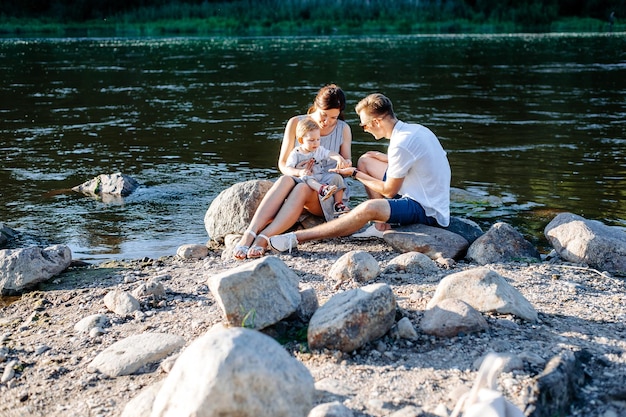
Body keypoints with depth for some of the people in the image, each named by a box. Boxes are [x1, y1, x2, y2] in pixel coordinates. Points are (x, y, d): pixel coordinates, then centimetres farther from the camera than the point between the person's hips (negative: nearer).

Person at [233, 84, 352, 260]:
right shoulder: (296, 123, 1)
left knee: (302, 188, -37)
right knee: (285, 180, -37)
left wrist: (346, 165, -15)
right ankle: (248, 235, -53)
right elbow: (283, 164, 0)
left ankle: (263, 239, -54)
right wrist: (299, 171, -22)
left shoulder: (343, 129, 4)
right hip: (299, 180, 1)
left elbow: (347, 162, 11)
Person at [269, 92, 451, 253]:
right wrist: (381, 157, 9)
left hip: (429, 212, -10)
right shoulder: (415, 129, 5)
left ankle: (297, 237, -32)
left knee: (370, 208, -34)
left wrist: (355, 174, -3)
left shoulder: (401, 144, -22)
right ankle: (381, 226, 5)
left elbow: (389, 191, -14)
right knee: (365, 161, 11)